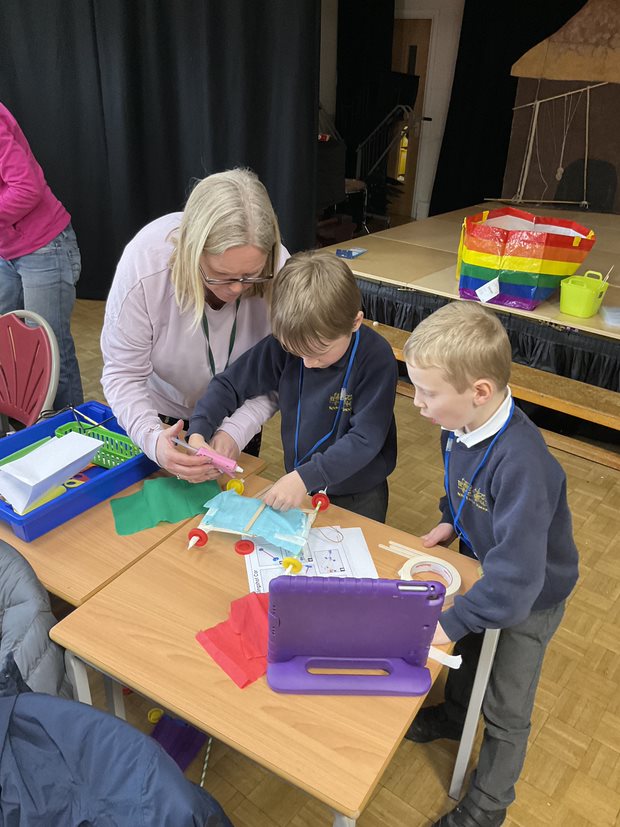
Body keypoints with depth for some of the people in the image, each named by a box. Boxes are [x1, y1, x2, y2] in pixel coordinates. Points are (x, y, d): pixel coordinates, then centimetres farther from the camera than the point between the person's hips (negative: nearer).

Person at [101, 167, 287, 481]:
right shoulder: (143, 266, -34)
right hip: (163, 415, -1)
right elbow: (123, 373, -27)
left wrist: (237, 431, -38)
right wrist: (152, 437, -44)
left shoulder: (277, 270, -30)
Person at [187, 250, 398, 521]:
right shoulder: (285, 343, -15)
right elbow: (230, 384, -6)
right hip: (297, 488, 4)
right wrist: (197, 431, -20)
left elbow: (365, 439, -27)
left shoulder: (376, 357, -25)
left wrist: (306, 476, -36)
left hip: (358, 498, -3)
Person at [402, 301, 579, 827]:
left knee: (506, 709, 17)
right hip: (486, 570, 7)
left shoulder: (522, 462, -43)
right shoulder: (462, 425, -18)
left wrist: (451, 622, -34)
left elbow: (517, 575, -41)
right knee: (468, 655, 32)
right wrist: (453, 523, -6)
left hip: (529, 597, -6)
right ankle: (454, 716, 63)